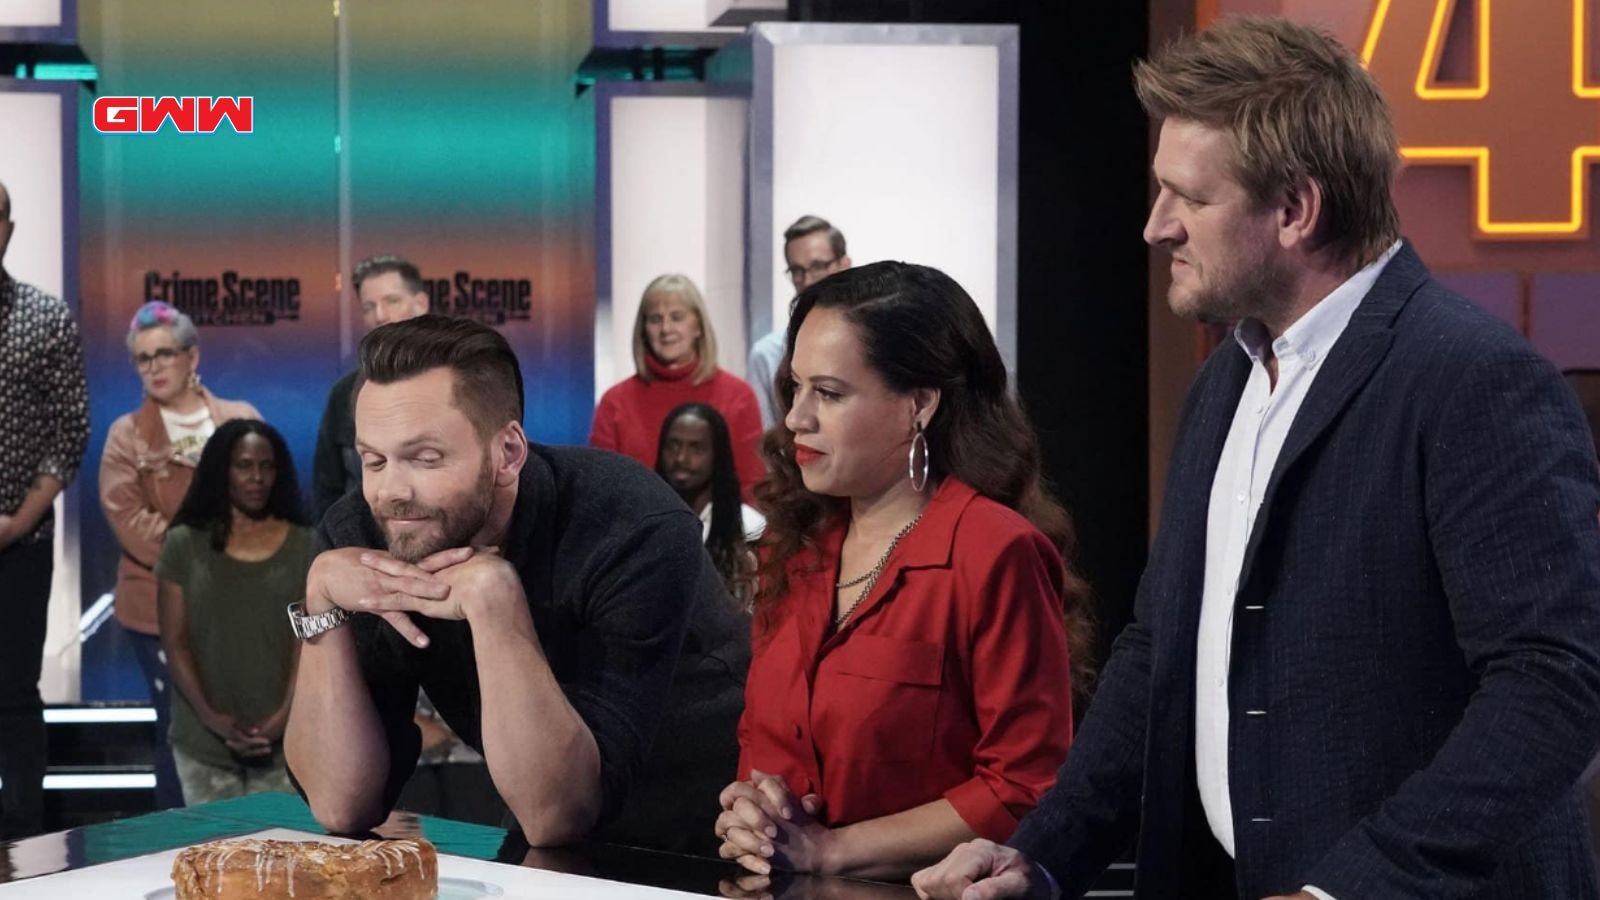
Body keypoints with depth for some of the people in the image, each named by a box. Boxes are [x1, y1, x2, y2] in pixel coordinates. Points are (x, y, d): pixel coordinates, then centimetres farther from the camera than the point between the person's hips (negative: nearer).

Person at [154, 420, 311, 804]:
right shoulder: (184, 544, 4)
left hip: (284, 739, 0)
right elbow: (174, 642, 0)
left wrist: (283, 718, -13)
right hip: (204, 741, 0)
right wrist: (210, 716, -12)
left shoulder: (305, 546, 4)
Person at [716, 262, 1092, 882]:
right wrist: (747, 817, -2)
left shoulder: (997, 553, -10)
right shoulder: (795, 547, 11)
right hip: (782, 888, 4)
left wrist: (829, 848, -11)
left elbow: (1024, 791, -11)